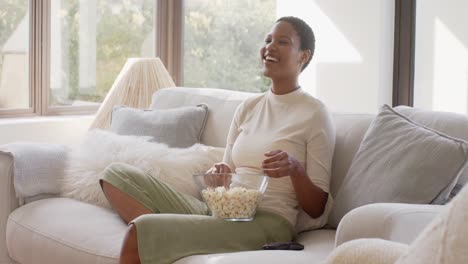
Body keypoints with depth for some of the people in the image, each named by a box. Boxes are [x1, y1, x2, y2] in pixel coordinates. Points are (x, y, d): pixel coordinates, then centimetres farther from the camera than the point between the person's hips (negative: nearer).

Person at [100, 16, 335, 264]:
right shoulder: (247, 107, 16)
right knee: (115, 174, -6)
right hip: (219, 211, 7)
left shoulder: (314, 114, -2)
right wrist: (218, 174, -4)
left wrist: (295, 169, -20)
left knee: (139, 231, -27)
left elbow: (318, 210, -1)